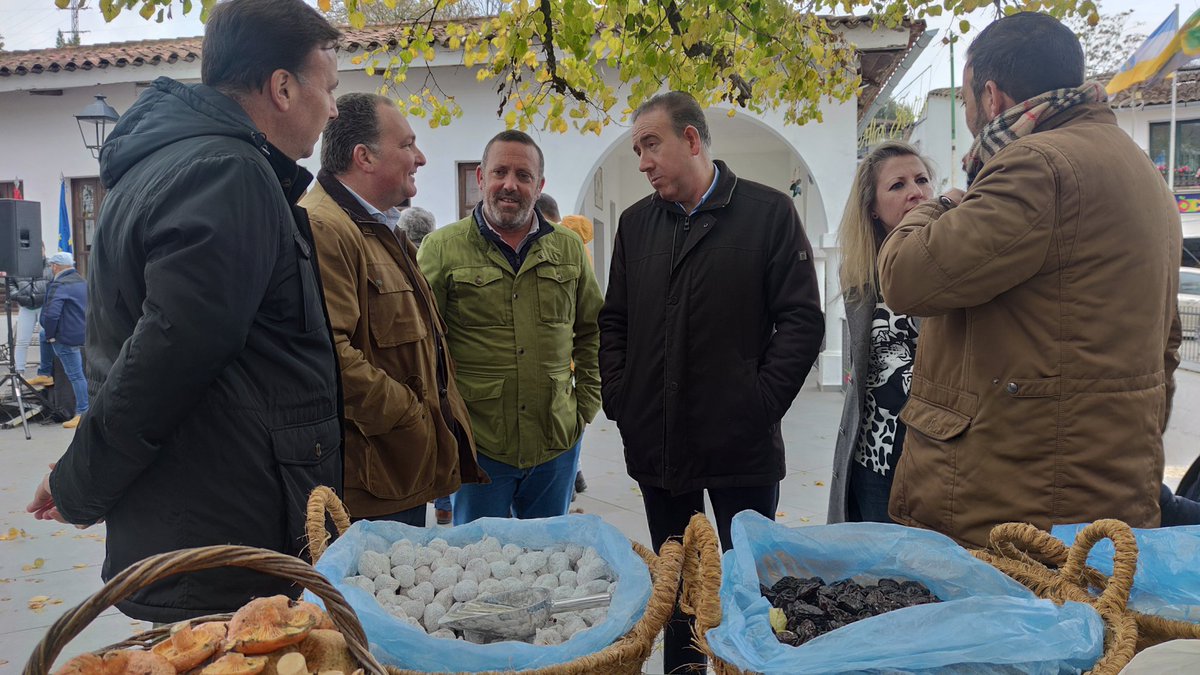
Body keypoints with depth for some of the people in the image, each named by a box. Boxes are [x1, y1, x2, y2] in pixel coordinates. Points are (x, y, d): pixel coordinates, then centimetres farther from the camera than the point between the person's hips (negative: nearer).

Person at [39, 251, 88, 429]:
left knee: (76, 375, -4)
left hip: (67, 337, -9)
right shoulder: (81, 281, 13)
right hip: (82, 333, 9)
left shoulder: (59, 286, -16)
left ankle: (83, 413, 1)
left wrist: (50, 336, -11)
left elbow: (51, 314, -25)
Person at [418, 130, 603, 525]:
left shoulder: (569, 248, 8)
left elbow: (592, 331, 15)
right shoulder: (442, 248, -2)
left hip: (557, 442, 3)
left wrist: (586, 402, 8)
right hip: (477, 444, -3)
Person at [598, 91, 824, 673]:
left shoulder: (769, 212, -4)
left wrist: (761, 404, -11)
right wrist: (619, 400, 3)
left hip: (741, 447, -4)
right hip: (656, 445, 4)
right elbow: (614, 320, 13)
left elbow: (802, 319, -7)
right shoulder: (636, 222, 9)